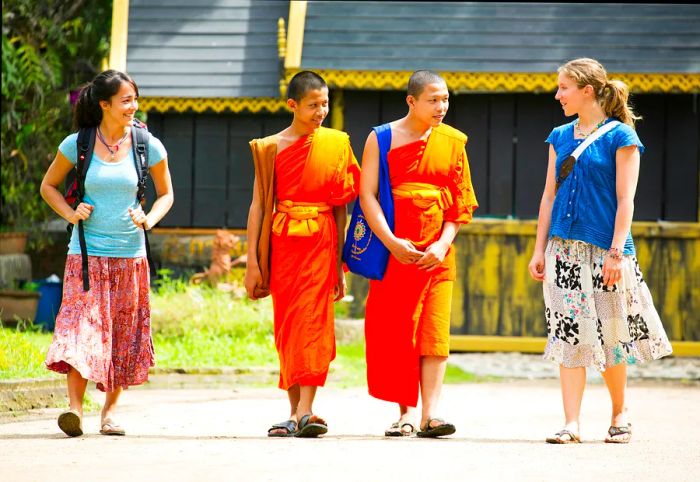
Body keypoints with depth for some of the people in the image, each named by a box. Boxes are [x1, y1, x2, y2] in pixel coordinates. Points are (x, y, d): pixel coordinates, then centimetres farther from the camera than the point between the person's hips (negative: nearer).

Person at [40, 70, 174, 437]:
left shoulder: (147, 147, 1)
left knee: (124, 334, 4)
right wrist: (70, 213, -5)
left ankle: (110, 410, 16)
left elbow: (166, 193, 14)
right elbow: (49, 186, 12)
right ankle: (75, 408, -19)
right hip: (86, 255, -2)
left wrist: (149, 220, -5)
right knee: (81, 326, -15)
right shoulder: (77, 144, -2)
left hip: (129, 255, 2)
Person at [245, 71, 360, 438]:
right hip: (283, 242, 1)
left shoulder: (336, 144, 8)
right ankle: (295, 413, 8)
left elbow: (341, 205, 10)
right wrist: (252, 262, -2)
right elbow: (259, 205, 4)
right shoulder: (271, 148, 5)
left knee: (312, 320, -12)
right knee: (286, 326, 1)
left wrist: (340, 261, 9)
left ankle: (305, 413, -18)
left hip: (321, 239, -1)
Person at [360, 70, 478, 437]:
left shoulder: (453, 142, 7)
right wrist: (391, 242, -16)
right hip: (394, 251, -1)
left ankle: (430, 414, -10)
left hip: (436, 253, 1)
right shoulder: (382, 139, 2)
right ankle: (405, 412, 6)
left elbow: (462, 202, 6)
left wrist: (443, 244, -8)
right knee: (395, 330, -1)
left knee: (434, 331, -6)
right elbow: (367, 194, -5)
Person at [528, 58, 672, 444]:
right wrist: (540, 249, 9)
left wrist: (617, 252, -14)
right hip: (565, 249, 4)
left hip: (603, 249, -4)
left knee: (611, 333, 3)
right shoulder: (560, 137, 12)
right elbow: (550, 195, 14)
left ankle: (619, 415, 21)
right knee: (569, 334, -2)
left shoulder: (620, 136, -4)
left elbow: (625, 200, -7)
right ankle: (571, 423, -3)